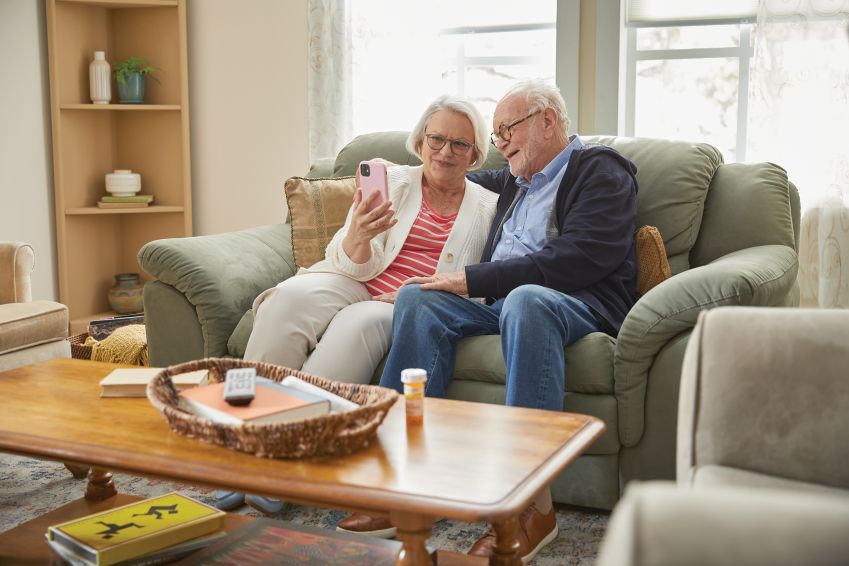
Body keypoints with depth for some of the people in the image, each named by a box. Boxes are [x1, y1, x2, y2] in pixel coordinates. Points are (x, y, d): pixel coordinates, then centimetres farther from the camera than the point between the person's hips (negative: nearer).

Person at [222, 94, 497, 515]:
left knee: (360, 323, -36)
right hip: (354, 283, 1)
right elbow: (355, 265, 4)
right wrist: (357, 235, -21)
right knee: (288, 300, -32)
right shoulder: (392, 182, 11)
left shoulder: (488, 209, 12)